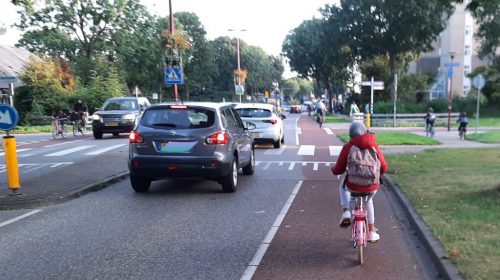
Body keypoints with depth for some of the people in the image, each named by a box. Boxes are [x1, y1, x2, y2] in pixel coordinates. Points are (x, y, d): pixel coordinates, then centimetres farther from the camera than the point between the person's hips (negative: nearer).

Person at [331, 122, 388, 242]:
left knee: (343, 185, 34)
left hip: (354, 185, -2)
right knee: (368, 201, 36)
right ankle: (371, 232, 41)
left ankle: (346, 213, 16)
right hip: (372, 186, 3)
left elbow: (339, 169, -2)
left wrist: (333, 169, 21)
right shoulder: (374, 146, 2)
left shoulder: (348, 147, -6)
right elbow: (383, 167, 5)